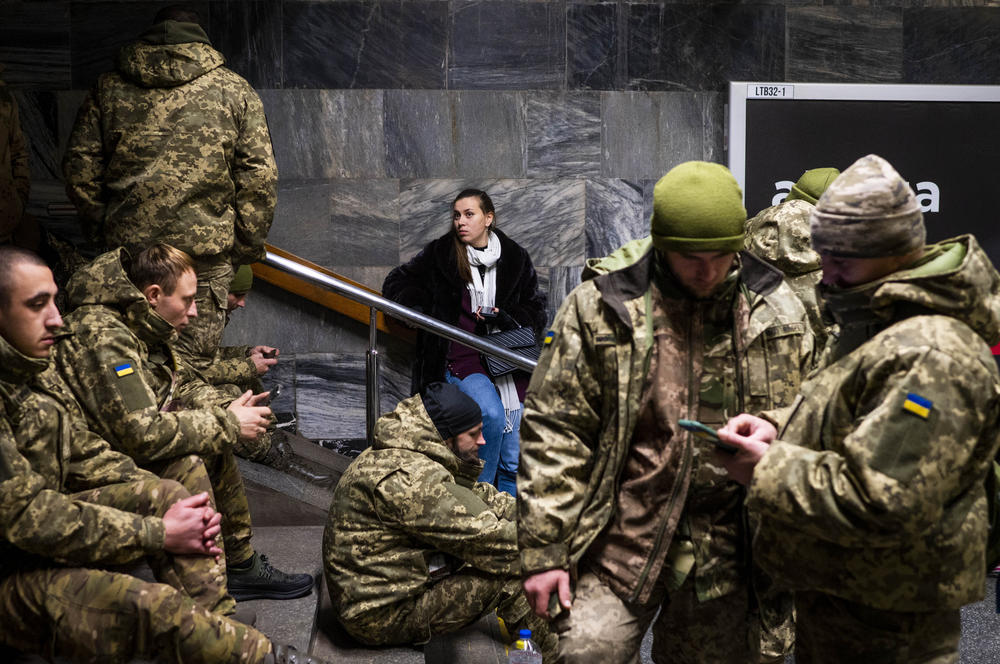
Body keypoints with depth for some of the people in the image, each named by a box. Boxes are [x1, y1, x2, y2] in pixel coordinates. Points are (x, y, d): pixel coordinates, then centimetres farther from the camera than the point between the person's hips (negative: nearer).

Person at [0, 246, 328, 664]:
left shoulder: (34, 368, 3)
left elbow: (82, 454, 9)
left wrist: (168, 501, -7)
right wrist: (159, 532, -21)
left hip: (42, 528, 9)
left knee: (168, 493, -3)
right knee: (158, 608, -28)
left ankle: (216, 624, -8)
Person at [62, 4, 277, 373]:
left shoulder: (108, 89, 9)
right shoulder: (235, 91, 4)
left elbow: (80, 170, 7)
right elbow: (259, 178, -1)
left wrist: (102, 233, 16)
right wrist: (246, 247, 5)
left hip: (126, 248, 2)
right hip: (205, 252, -2)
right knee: (191, 365, 4)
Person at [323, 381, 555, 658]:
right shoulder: (407, 479, -27)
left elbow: (482, 495, 11)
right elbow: (483, 540, -24)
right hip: (384, 617, -10)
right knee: (511, 572, -14)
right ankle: (554, 651, 7)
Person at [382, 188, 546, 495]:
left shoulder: (515, 258, 7)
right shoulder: (439, 254, 2)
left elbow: (537, 309, 13)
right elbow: (395, 285, 10)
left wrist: (509, 319, -8)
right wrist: (428, 309, -5)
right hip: (462, 358, -2)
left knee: (513, 463, 1)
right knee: (492, 413, -31)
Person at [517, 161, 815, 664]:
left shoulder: (777, 311, 2)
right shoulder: (599, 307, -6)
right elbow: (554, 432, -6)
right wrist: (542, 551, -8)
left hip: (726, 556, 2)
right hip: (618, 546, -2)